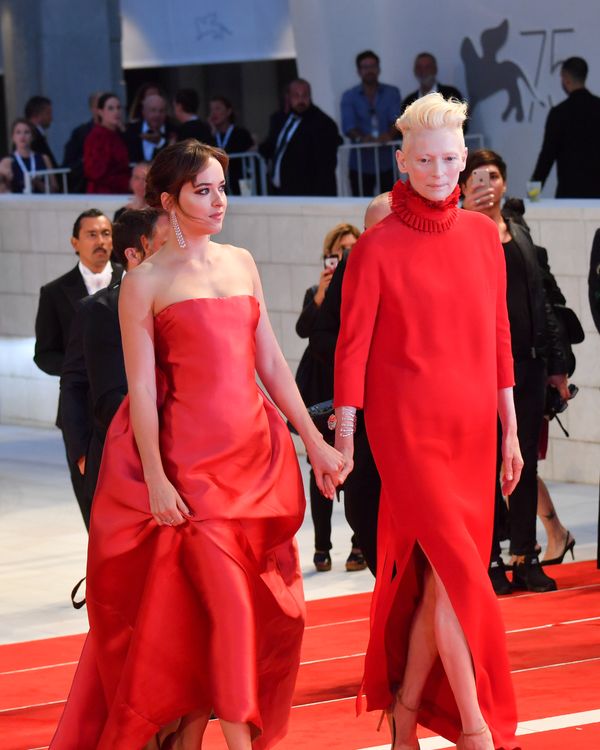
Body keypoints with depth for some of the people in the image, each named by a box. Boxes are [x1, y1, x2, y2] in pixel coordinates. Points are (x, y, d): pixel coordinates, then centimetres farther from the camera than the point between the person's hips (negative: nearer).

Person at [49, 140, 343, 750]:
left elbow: (270, 363, 13)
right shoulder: (146, 281, -2)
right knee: (225, 603, -10)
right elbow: (141, 388, -7)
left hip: (255, 454, 6)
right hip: (191, 459, -5)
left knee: (265, 608, 5)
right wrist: (155, 479, -14)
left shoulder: (241, 263, 13)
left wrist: (314, 442, 9)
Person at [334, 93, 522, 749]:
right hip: (407, 426, -5)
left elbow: (497, 337, 12)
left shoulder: (482, 235, 8)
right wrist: (342, 441, -7)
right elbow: (352, 347, -5)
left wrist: (510, 429, 12)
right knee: (458, 573, -10)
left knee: (437, 579, 7)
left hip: (471, 428, 5)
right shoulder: (377, 247, -6)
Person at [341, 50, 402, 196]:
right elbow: (348, 125, -6)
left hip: (387, 162, 0)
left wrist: (389, 135, -27)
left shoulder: (392, 92, 9)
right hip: (360, 163, 0)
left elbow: (396, 119, -5)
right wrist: (361, 138, -28)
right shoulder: (349, 96, 7)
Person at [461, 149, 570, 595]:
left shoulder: (519, 232, 15)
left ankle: (526, 558, 14)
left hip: (526, 361, 6)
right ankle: (489, 562, 5)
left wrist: (556, 362, 15)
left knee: (526, 462, 8)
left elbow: (540, 299, 17)